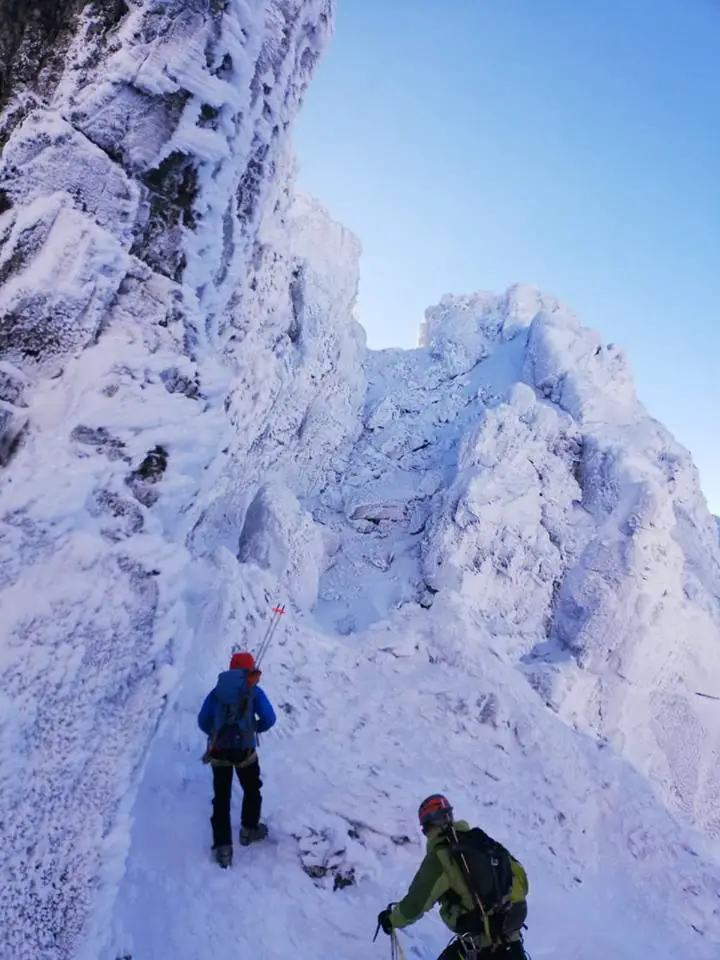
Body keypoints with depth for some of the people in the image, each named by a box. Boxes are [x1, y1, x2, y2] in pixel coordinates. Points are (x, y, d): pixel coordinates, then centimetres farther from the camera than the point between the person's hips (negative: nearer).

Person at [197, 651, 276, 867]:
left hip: (218, 750, 2)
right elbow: (269, 719, -9)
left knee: (221, 797, 12)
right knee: (252, 791, 23)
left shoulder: (217, 690, 5)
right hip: (244, 750, -2)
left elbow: (202, 721, 4)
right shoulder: (253, 690, -3)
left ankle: (222, 847, 13)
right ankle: (249, 830, 38)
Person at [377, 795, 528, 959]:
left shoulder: (440, 856, -14)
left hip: (479, 945, -6)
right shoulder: (484, 841, 3)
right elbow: (519, 877, 10)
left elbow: (416, 904, -10)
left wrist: (391, 919, 9)